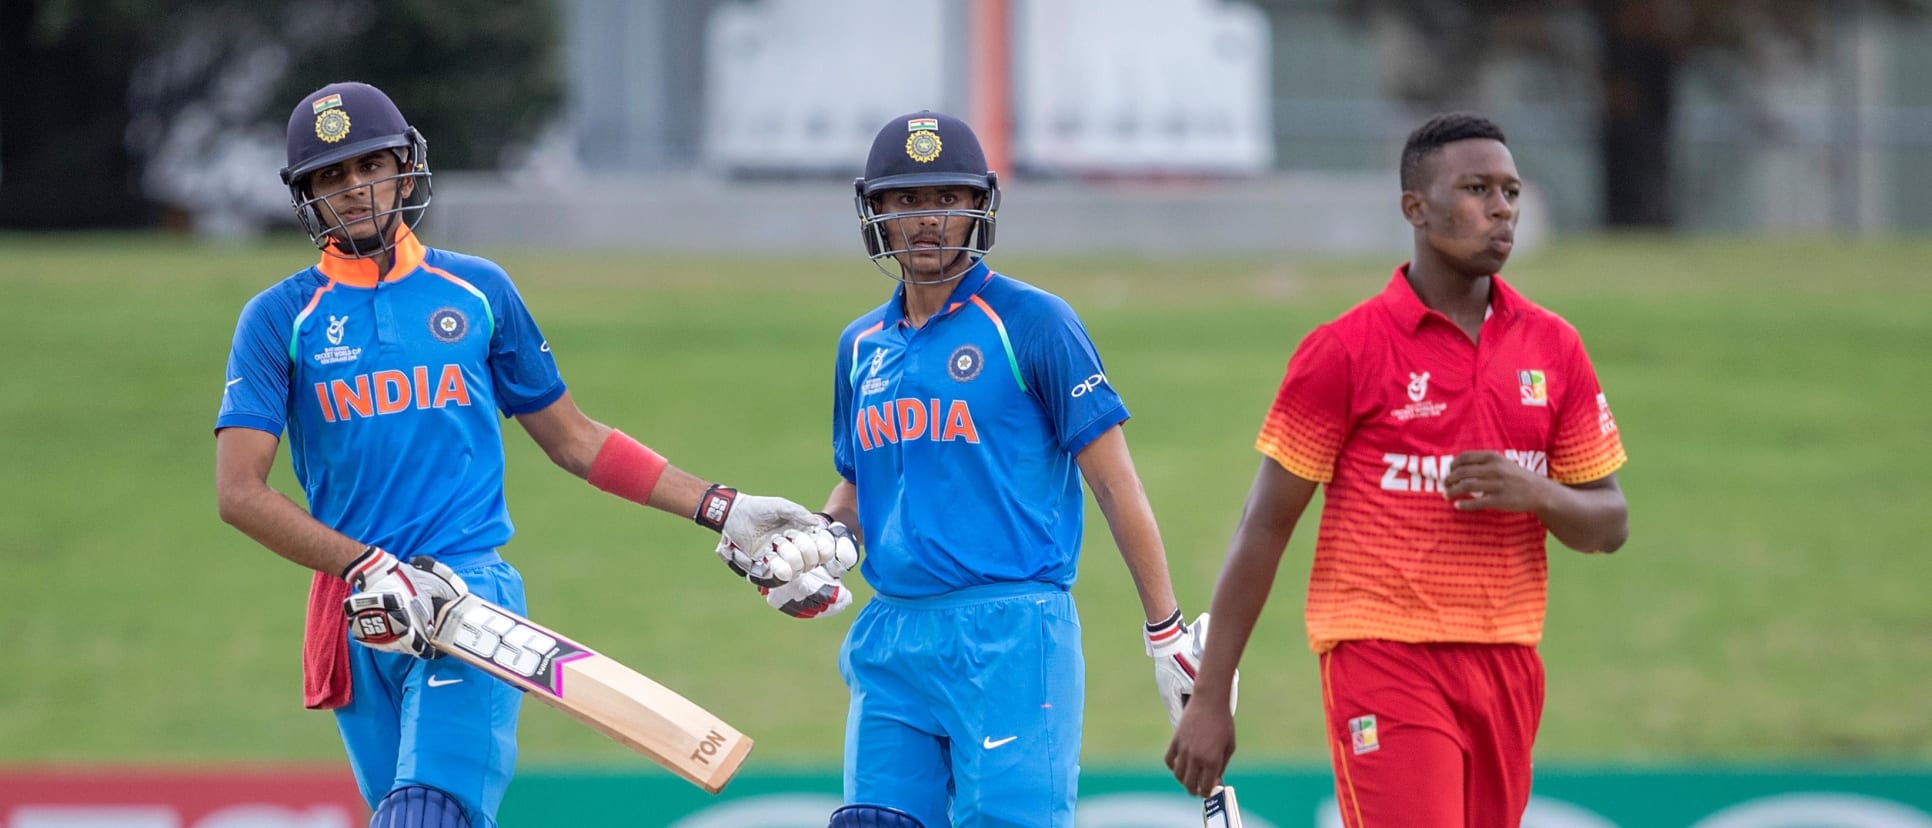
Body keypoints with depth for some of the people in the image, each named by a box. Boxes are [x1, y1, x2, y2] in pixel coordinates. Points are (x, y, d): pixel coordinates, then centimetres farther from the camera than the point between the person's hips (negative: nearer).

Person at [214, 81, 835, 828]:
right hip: (358, 622, 1)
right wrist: (368, 569, -15)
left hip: (471, 595, -1)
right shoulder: (281, 318, 6)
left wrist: (722, 510, 16)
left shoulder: (479, 291, 12)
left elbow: (573, 439, 21)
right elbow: (239, 490, -4)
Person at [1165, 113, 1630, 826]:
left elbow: (1609, 525, 13)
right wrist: (1209, 699, -5)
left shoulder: (1553, 348, 9)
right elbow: (1265, 527, -3)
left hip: (1506, 671, 5)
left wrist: (1538, 495, -11)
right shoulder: (1346, 351, -5)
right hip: (1384, 661, -5)